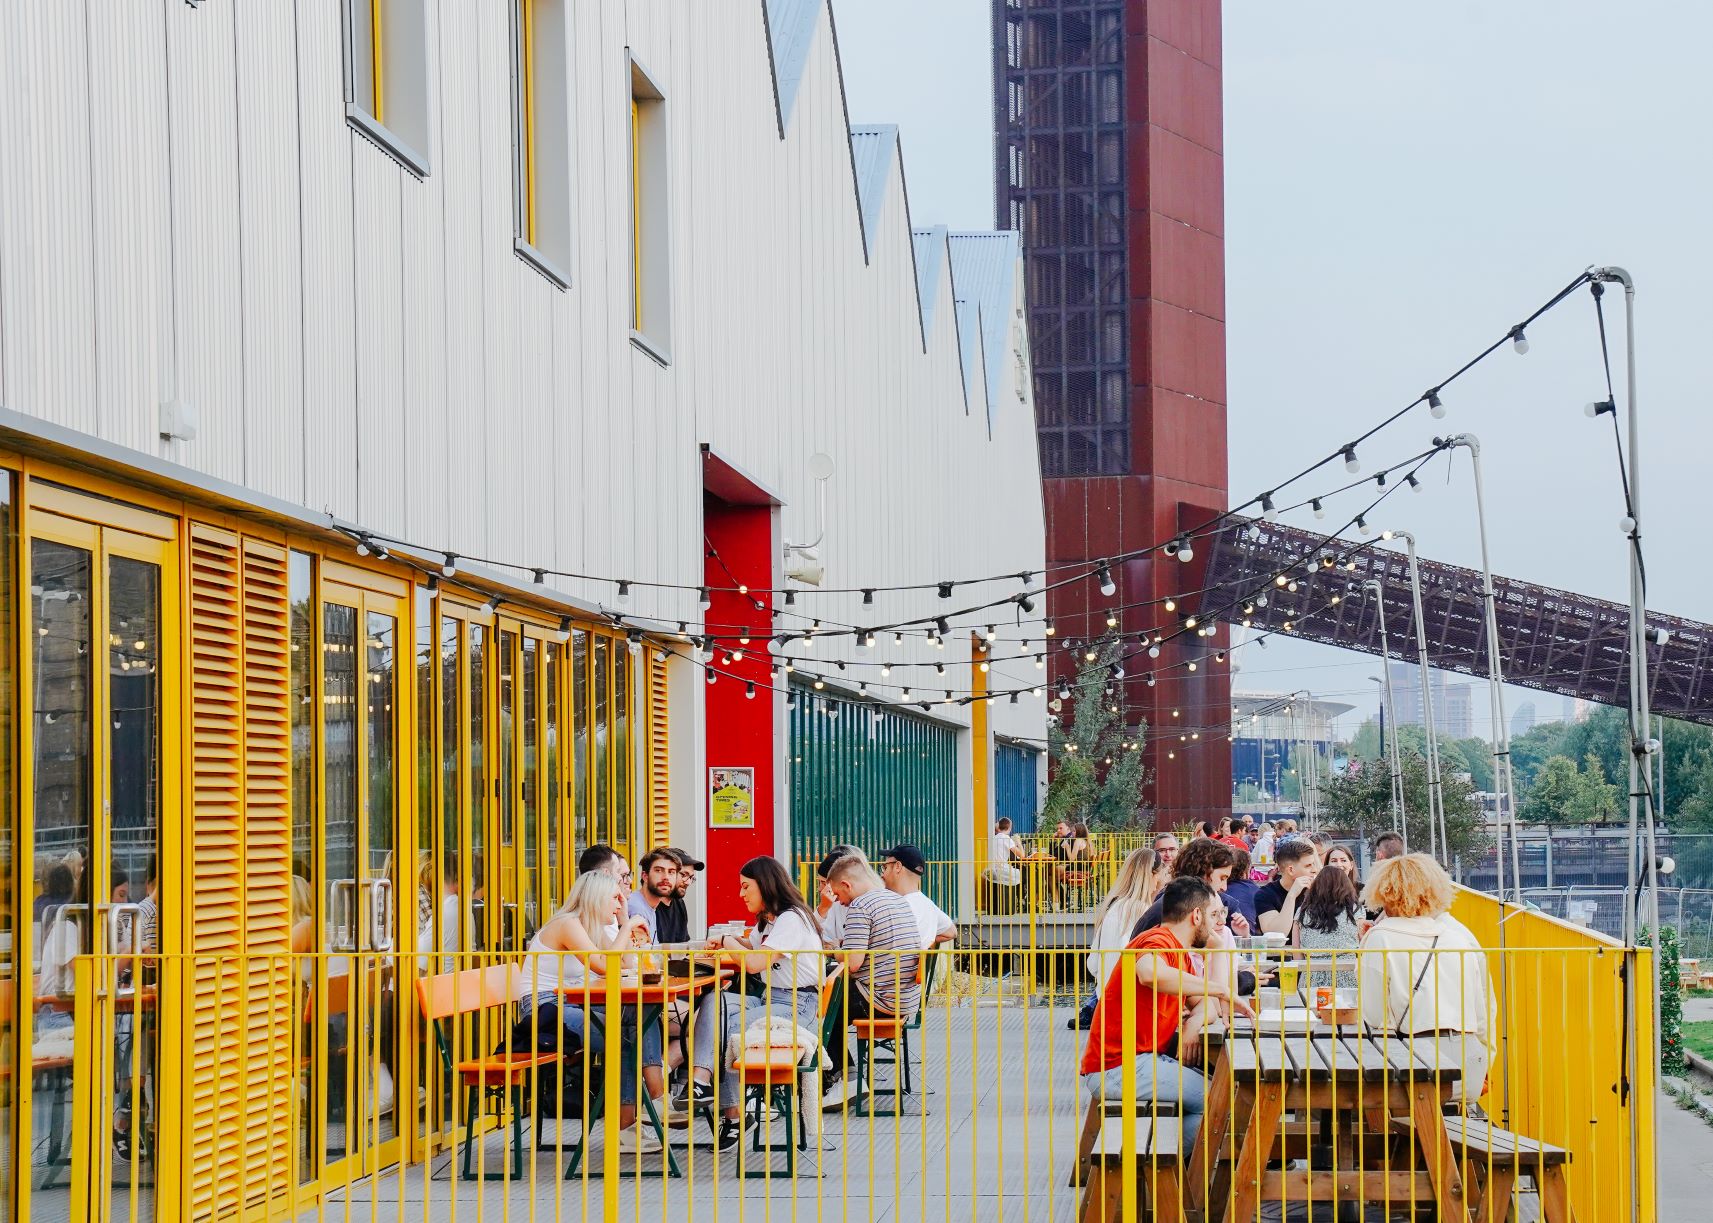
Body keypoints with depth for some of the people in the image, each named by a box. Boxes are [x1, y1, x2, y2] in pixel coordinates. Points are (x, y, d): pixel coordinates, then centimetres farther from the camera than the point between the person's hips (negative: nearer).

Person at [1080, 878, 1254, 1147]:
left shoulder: (1180, 954, 18)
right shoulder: (1159, 942, -15)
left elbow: (1205, 1004, 15)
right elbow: (1150, 973, -39)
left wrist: (1193, 1024, -9)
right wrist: (1219, 989, -31)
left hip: (1146, 1060, 10)